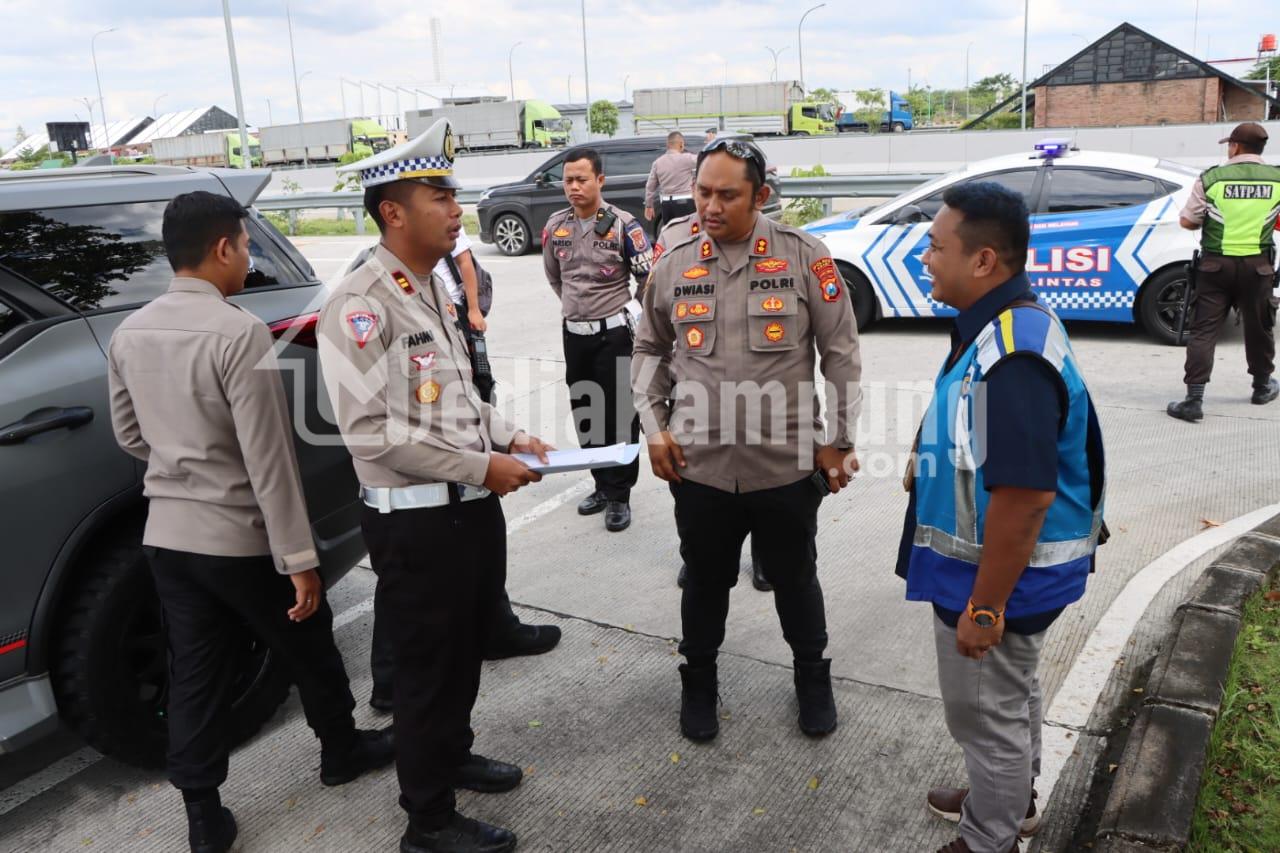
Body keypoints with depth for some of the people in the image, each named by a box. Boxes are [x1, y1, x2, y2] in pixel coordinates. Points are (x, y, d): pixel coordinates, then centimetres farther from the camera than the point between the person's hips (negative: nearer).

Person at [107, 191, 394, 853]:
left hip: (166, 533, 7)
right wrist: (300, 559, -18)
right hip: (240, 537, -6)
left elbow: (129, 434, 14)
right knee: (307, 649, 16)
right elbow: (268, 458, -22)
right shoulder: (238, 332, -21)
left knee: (195, 674, 15)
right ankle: (342, 750, 38)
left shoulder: (128, 334, 3)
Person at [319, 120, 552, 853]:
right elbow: (371, 430, -24)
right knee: (428, 665, 7)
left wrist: (511, 436, 4)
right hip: (417, 522, -8)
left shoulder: (436, 291, 12)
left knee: (466, 648, 23)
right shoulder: (361, 305, -18)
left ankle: (453, 753, 47)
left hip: (474, 508, 9)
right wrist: (481, 466, -20)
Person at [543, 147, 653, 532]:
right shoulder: (555, 226, 3)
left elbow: (650, 279, -6)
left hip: (615, 334, -5)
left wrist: (633, 314, -2)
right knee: (584, 412, 13)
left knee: (619, 415, -1)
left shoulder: (623, 225, -11)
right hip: (574, 334, 5)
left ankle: (619, 495, 11)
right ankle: (602, 485, 29)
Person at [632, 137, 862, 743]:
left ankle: (812, 677, 42)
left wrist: (841, 441, 0)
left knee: (795, 580, 17)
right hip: (698, 467, 2)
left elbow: (841, 352, -1)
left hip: (788, 465, -1)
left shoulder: (803, 256, -7)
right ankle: (698, 680, 41)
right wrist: (655, 428, 3)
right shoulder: (674, 263, 1)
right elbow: (649, 350, 13)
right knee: (705, 582, 17)